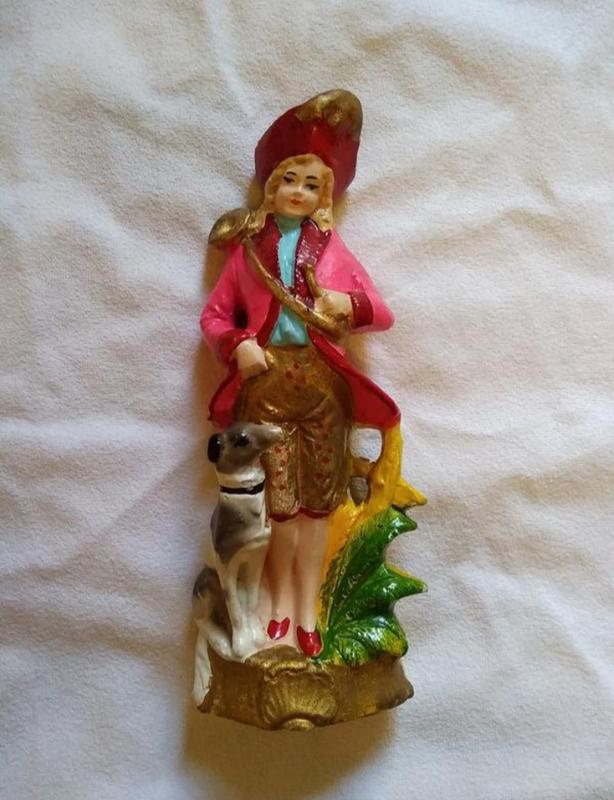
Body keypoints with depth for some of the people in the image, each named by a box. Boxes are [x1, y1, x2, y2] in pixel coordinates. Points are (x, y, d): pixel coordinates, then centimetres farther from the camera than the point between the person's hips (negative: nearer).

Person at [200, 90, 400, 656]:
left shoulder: (333, 250, 8)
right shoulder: (248, 248, 8)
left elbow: (384, 314, 9)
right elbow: (214, 315, 8)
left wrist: (351, 305, -12)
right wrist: (238, 346, -12)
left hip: (320, 382, 1)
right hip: (264, 380, 0)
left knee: (316, 497, 6)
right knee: (277, 498, 3)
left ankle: (307, 608, 20)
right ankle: (281, 602, 23)